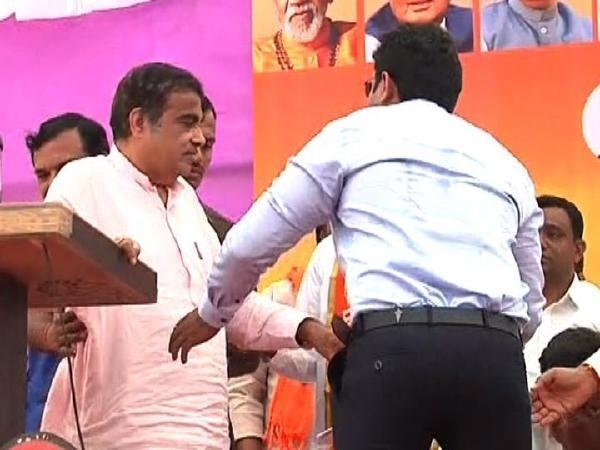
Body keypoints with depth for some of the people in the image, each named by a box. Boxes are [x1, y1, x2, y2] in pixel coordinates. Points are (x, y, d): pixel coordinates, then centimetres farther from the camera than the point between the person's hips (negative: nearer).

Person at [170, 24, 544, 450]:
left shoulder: (355, 133, 18)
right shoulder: (507, 163, 28)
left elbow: (252, 245, 19)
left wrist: (212, 313, 37)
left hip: (394, 347, -3)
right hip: (495, 352, 4)